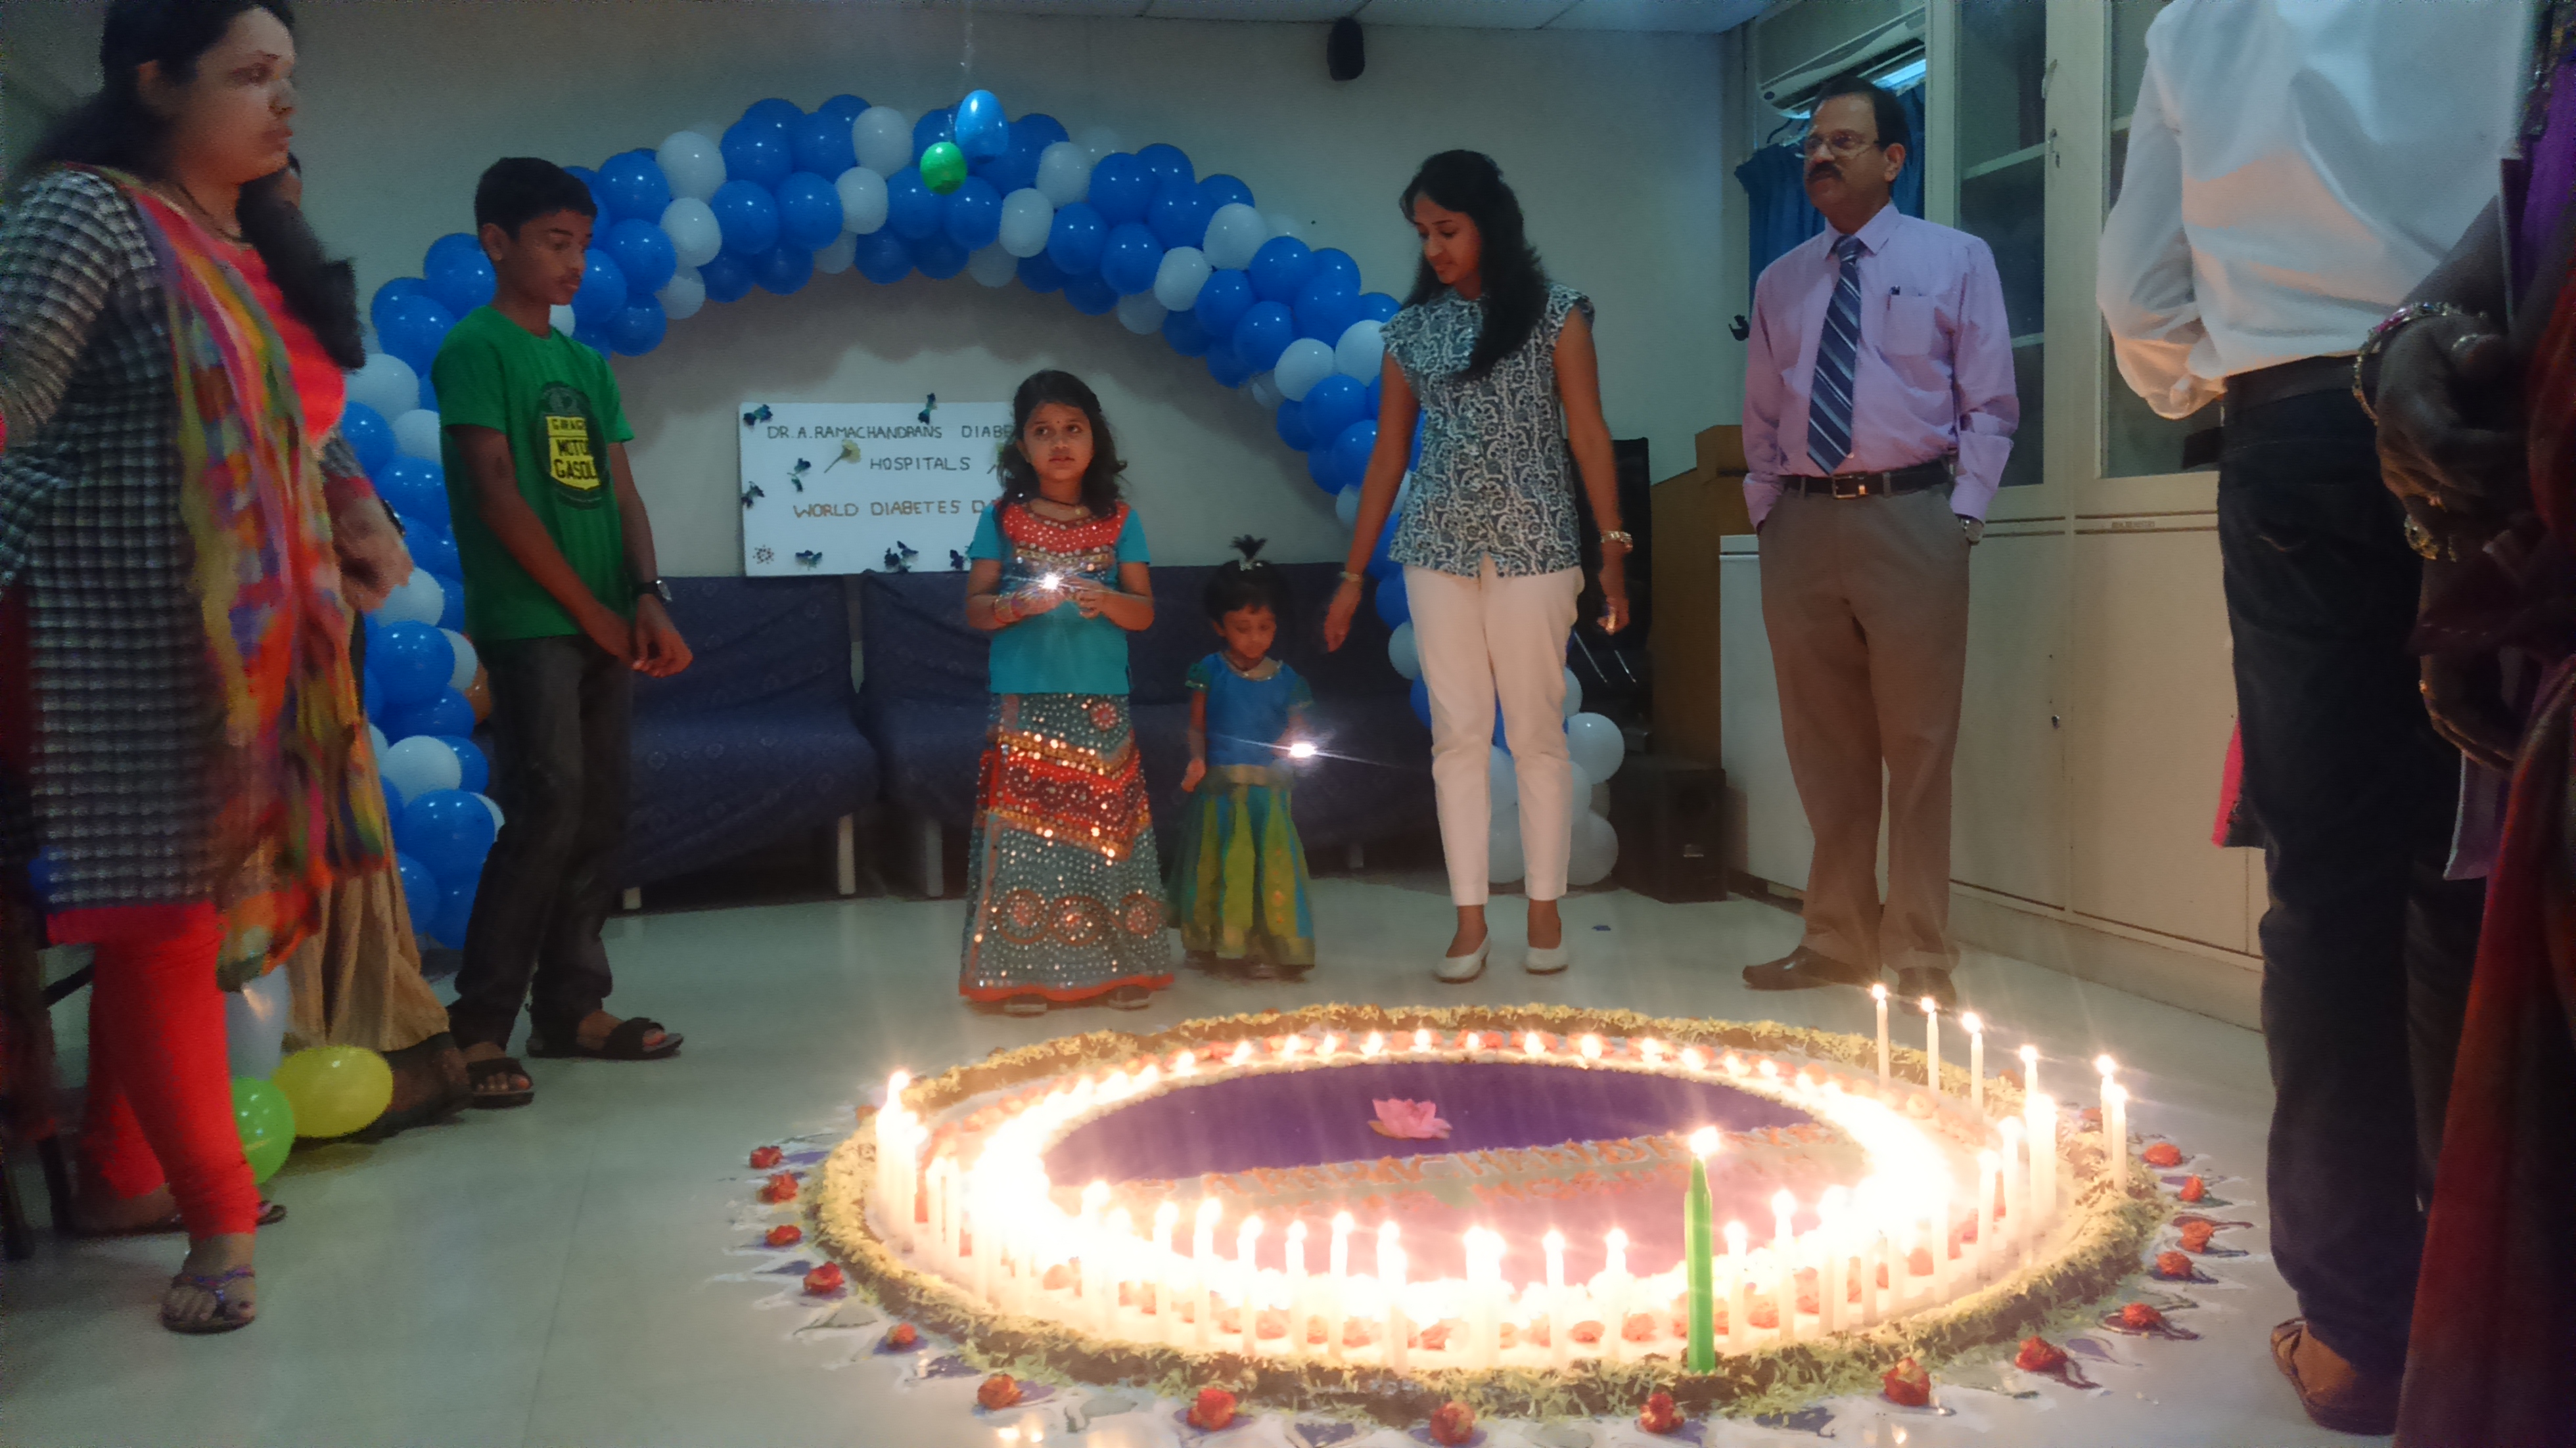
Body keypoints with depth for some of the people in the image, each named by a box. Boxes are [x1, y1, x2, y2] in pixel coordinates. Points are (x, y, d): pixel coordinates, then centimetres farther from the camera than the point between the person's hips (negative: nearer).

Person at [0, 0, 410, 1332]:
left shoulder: (262, 249, 15)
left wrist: (358, 519, 7)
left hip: (257, 647, 8)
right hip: (130, 636, -8)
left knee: (194, 908, 13)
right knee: (160, 915, -2)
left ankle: (122, 1174, 30)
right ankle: (220, 1222, 8)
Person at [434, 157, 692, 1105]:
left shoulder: (588, 365, 19)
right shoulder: (476, 347, -2)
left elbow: (621, 493, 13)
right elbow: (499, 495, -10)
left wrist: (646, 598, -4)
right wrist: (590, 609, -10)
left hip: (606, 626, 7)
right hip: (527, 622, -7)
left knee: (600, 818, 6)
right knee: (548, 810, -14)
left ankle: (570, 1007, 15)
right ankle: (477, 1029, -7)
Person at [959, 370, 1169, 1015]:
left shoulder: (1118, 522, 7)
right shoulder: (1002, 519, 5)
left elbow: (1144, 612, 5)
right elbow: (975, 609, 3)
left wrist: (1107, 601, -16)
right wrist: (1016, 605, -17)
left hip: (1101, 704, 1)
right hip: (1025, 703, -1)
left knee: (1106, 828, 2)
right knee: (1025, 832, -4)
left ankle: (1121, 966, 10)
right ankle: (1024, 970, 3)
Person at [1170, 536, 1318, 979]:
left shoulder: (1285, 680, 2)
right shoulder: (1210, 672, 0)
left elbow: (1297, 728, 6)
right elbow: (1197, 726, 1)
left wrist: (1294, 743, -17)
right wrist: (1197, 759, -16)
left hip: (1267, 788, 0)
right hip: (1218, 787, 0)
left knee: (1270, 863, -2)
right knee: (1220, 864, 7)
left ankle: (1266, 948, 6)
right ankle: (1218, 942, 20)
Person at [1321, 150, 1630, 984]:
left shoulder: (1554, 313, 1)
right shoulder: (1412, 329, 10)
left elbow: (1588, 435, -2)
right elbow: (1388, 454, 11)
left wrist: (1613, 548, -9)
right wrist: (1353, 575, 9)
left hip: (1533, 547, -3)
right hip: (1438, 548, 3)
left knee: (1536, 729, 1)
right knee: (1458, 733, 2)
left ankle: (1545, 914, 11)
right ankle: (1470, 920, 7)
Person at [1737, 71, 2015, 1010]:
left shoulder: (1956, 261, 6)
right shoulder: (1781, 282, 15)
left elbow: (1990, 405, 2)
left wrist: (1961, 515, -7)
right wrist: (1766, 509, 8)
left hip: (1910, 518, -3)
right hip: (1801, 522, 4)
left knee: (1919, 748, -1)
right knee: (1824, 750, 9)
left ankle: (1919, 956, 9)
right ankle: (1836, 940, 20)